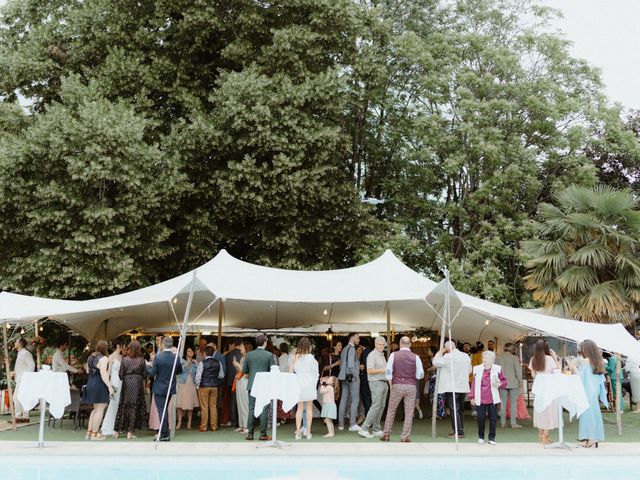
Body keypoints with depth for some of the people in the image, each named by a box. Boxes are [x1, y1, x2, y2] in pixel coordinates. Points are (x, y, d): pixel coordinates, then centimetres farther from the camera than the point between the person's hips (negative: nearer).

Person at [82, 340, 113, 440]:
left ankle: (89, 432, 19)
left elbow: (88, 371, 20)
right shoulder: (103, 358, -15)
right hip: (100, 385, -9)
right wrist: (110, 386, -21)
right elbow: (103, 374, -22)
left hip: (91, 384, 9)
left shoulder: (90, 357, 11)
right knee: (100, 410, -2)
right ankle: (94, 434, -2)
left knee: (95, 409, 19)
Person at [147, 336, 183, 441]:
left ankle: (164, 435, 2)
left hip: (159, 388, -5)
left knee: (162, 411, 0)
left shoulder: (158, 357, -18)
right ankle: (164, 432, 29)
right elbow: (179, 371, 7)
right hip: (170, 388, 5)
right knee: (165, 409, 20)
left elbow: (152, 373, -14)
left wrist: (147, 367, 4)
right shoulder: (176, 357, -5)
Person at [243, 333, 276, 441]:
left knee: (251, 409, 6)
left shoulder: (249, 355, 3)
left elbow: (245, 372, 8)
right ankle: (263, 434, 3)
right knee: (264, 409, 1)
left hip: (252, 385, 3)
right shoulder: (269, 355, -5)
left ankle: (250, 433, 6)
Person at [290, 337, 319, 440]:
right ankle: (308, 432, 8)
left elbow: (291, 371, 3)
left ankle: (298, 432, 5)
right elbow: (315, 373, -2)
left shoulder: (294, 357, -1)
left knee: (300, 408, 9)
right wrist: (314, 384, 9)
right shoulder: (311, 357, -8)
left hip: (298, 383, 2)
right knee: (309, 408, 7)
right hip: (309, 383, -2)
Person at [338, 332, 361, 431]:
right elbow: (351, 364, -20)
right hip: (352, 377, -9)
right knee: (355, 400, -5)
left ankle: (341, 424, 12)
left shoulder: (344, 349, 16)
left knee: (343, 400, 9)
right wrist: (355, 376, -14)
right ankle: (352, 424, -7)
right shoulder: (351, 348, -11)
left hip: (344, 377, 9)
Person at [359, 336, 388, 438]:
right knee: (376, 406, -13)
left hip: (383, 383, 9)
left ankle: (376, 430, 12)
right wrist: (383, 370, -19)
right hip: (376, 383, -9)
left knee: (381, 407, 7)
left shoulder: (382, 355, 18)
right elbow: (370, 371, -19)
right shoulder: (372, 355, -10)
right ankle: (364, 429, -11)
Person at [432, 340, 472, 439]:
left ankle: (459, 432, -6)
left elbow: (435, 362, -10)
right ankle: (459, 430, 20)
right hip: (463, 387, 7)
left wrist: (440, 352, 1)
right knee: (460, 410, 15)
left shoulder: (448, 357, -13)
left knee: (454, 410, -4)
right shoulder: (466, 356, 9)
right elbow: (469, 370, 18)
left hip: (451, 388, -7)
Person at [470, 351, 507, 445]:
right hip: (480, 399, 1)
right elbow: (474, 383, 6)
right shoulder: (477, 369, 4)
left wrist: (500, 384, -16)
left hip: (492, 399, -1)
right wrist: (472, 397, 4)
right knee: (480, 418, 4)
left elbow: (504, 381, 7)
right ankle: (481, 437, 20)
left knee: (493, 419, 3)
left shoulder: (497, 369, 1)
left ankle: (491, 438, 14)